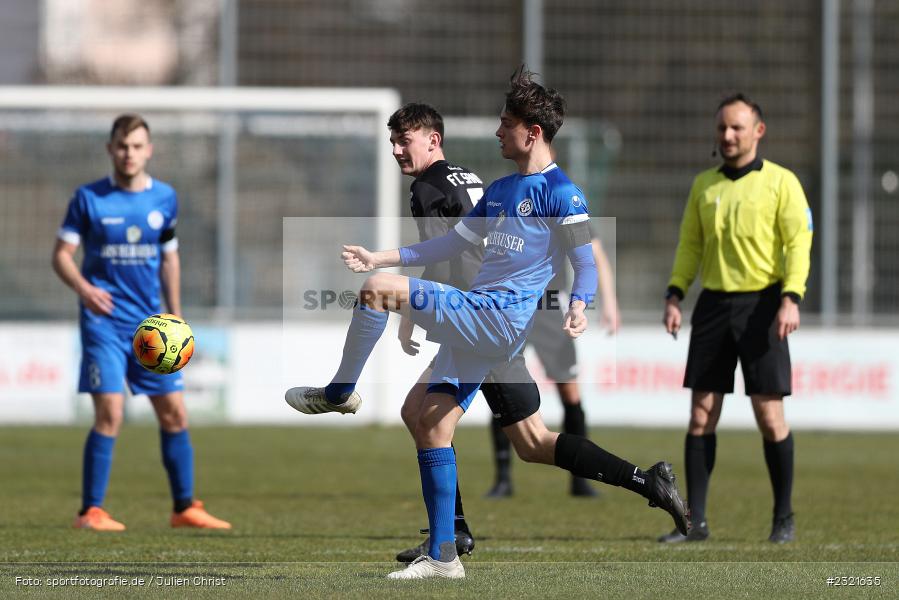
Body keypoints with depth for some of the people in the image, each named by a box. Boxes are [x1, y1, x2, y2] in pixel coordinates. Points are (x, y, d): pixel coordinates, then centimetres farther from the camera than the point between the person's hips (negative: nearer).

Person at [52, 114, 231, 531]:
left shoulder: (164, 198, 7)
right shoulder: (89, 198, -4)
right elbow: (62, 254, -3)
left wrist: (175, 316, 14)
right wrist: (83, 288, -22)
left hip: (149, 321, 4)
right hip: (104, 321, -4)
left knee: (174, 413, 3)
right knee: (110, 413, -13)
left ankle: (185, 508, 13)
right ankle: (91, 511, -4)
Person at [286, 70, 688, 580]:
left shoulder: (560, 192, -6)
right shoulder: (500, 191, 21)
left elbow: (587, 262, -9)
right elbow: (452, 244, 27)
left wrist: (579, 307, -29)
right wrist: (379, 258, 22)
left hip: (498, 317, -9)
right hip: (474, 326, 9)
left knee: (378, 290, -17)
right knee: (431, 425, 6)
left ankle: (340, 393, 1)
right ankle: (442, 557, 9)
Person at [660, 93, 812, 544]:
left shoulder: (781, 182, -1)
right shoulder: (704, 185, 13)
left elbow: (798, 244, -6)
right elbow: (690, 244, 16)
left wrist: (791, 298, -18)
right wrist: (674, 294, 3)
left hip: (761, 304, -4)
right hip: (713, 303, 4)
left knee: (769, 414, -5)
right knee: (701, 416, 0)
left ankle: (784, 519, 7)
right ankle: (696, 521, 3)